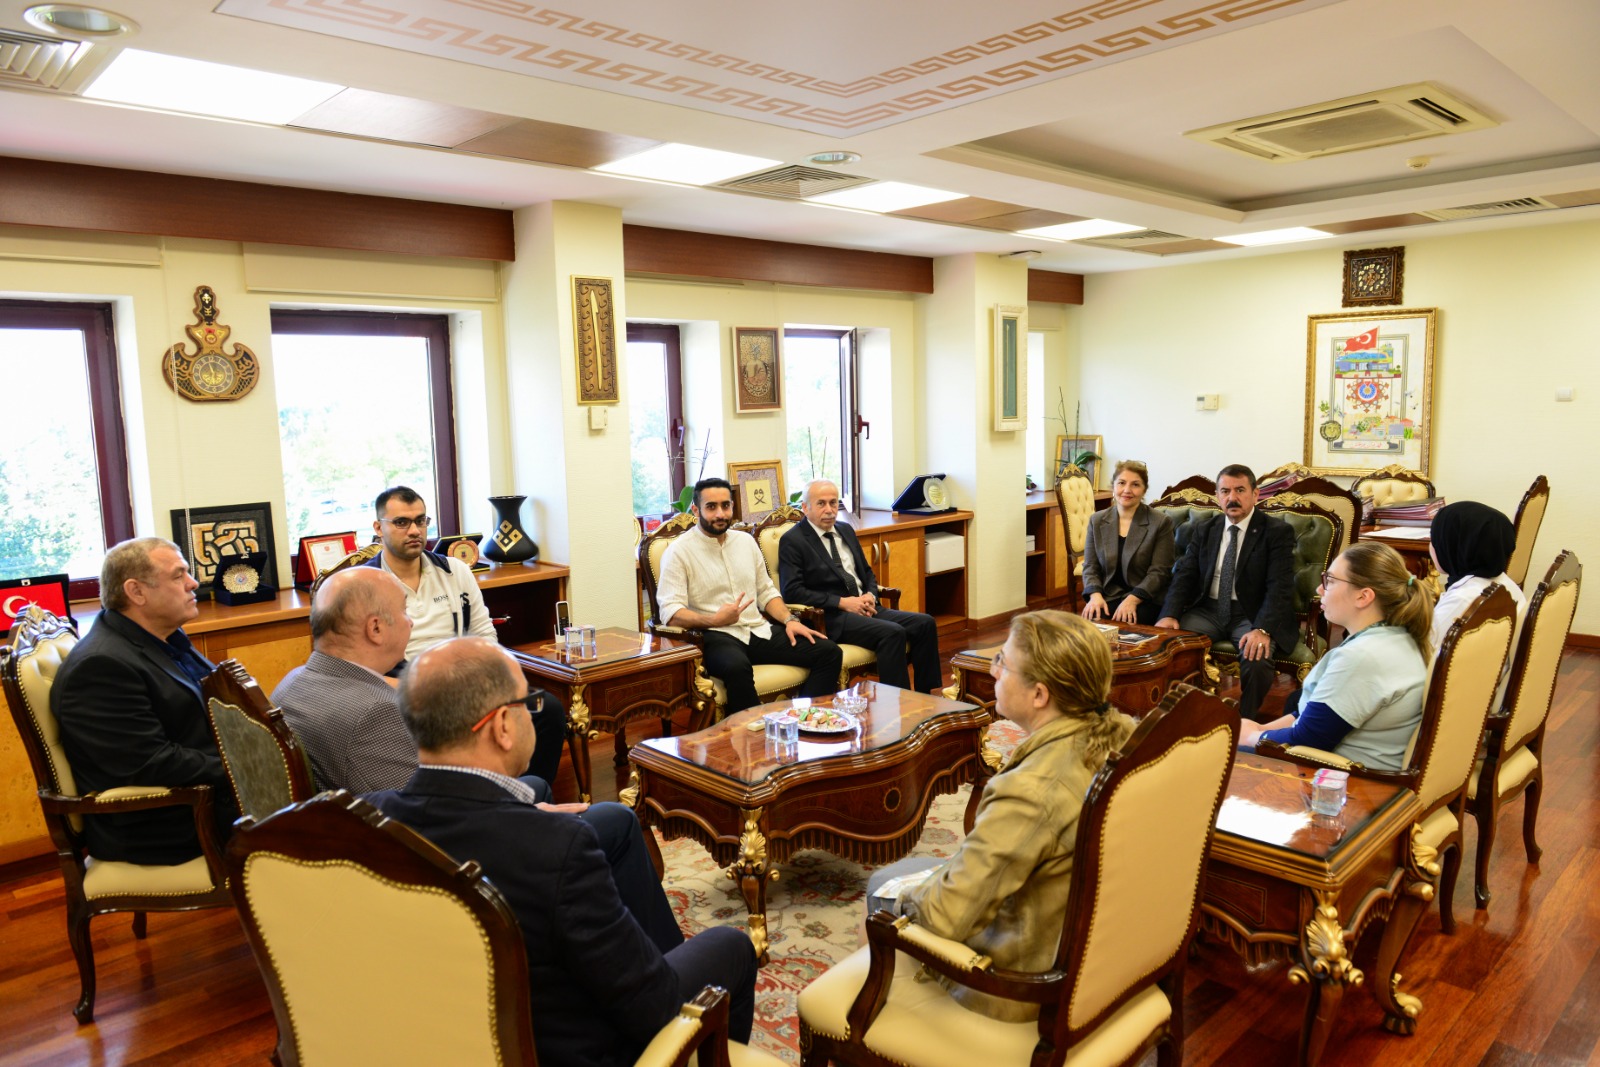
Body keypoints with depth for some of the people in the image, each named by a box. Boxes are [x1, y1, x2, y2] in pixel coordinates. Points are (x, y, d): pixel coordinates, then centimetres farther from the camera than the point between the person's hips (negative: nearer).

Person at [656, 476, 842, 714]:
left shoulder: (746, 541, 16)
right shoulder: (679, 551, -3)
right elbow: (670, 612, -12)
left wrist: (789, 620, 4)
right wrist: (714, 620, -28)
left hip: (759, 632, 7)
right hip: (715, 636, -6)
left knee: (829, 652, -11)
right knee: (737, 667, -41)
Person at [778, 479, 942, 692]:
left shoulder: (845, 530, 18)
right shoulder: (792, 541, -5)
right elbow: (792, 592, -14)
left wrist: (870, 595, 0)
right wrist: (842, 602, -17)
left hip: (864, 609, 8)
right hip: (831, 618, -8)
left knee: (924, 623, -11)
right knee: (893, 633, -29)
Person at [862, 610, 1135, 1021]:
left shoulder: (1031, 791, -36)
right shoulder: (1125, 736, -13)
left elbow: (946, 915, -31)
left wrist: (905, 893, -8)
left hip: (1031, 987, -7)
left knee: (884, 885, 15)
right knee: (917, 866, 24)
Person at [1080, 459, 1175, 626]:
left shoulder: (1161, 523, -1)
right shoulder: (1096, 520, 10)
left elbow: (1159, 571, -6)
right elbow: (1090, 567, 7)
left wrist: (1132, 599, -20)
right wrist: (1095, 595, -13)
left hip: (1144, 600, -2)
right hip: (1107, 598, 2)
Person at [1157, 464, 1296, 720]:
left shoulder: (1278, 532, -2)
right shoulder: (1204, 530, 12)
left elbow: (1280, 587, -13)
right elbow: (1184, 575, 5)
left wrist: (1262, 629, -30)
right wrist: (1169, 614, -14)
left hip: (1252, 615, -3)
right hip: (1207, 611, 4)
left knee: (1257, 659, -34)